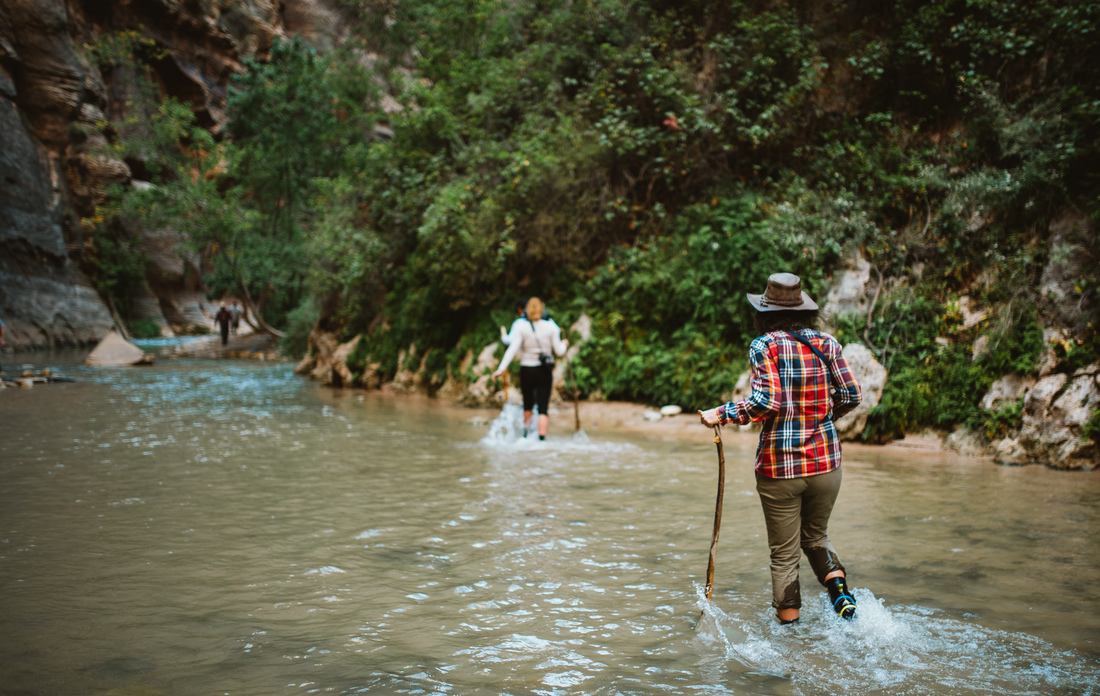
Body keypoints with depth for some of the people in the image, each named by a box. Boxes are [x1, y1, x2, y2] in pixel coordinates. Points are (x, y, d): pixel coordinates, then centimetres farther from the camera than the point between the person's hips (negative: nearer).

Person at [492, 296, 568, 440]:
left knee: (528, 404, 23)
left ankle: (525, 434, 29)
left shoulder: (521, 327, -7)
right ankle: (542, 438, -12)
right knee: (543, 408, -1)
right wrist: (564, 344, 21)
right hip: (545, 371, -1)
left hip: (527, 370, 1)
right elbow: (559, 351, -1)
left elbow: (513, 349, -16)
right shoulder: (551, 327, -3)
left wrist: (501, 368, -19)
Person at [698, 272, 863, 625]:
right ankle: (839, 586, 0)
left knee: (784, 554, 8)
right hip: (825, 461, 4)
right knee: (816, 536, 24)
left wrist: (720, 414, -9)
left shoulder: (765, 345, -7)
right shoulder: (826, 342, 4)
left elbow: (767, 401, -18)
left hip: (779, 466, -3)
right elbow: (851, 394, 3)